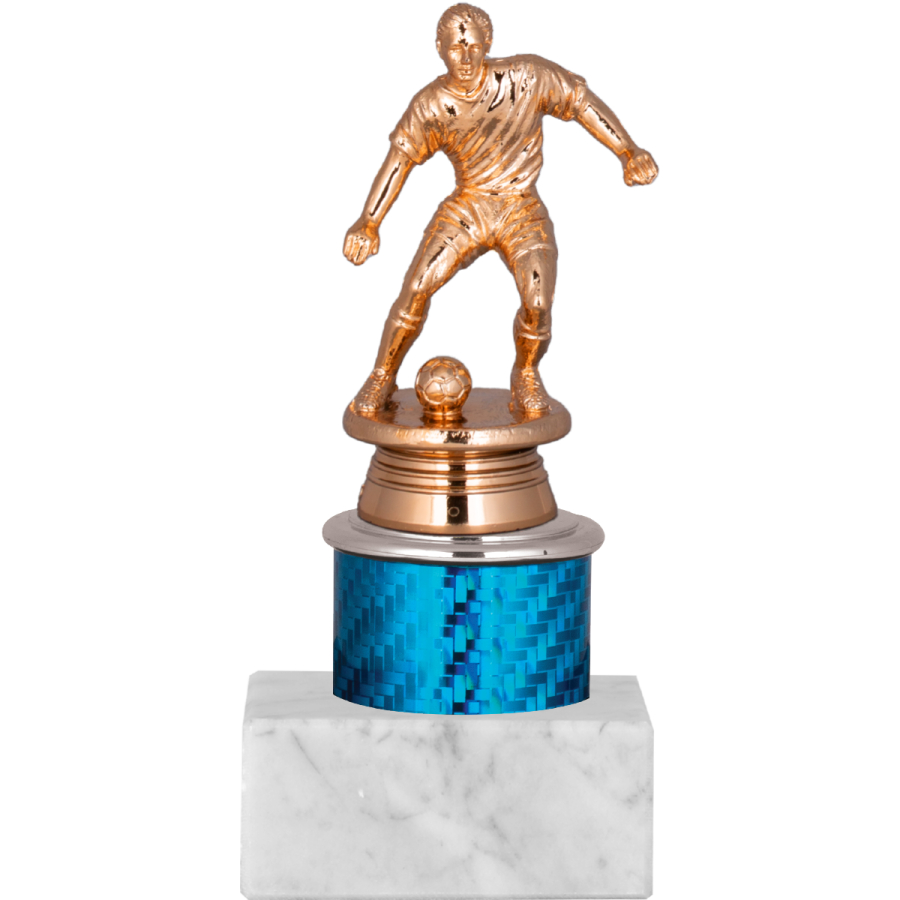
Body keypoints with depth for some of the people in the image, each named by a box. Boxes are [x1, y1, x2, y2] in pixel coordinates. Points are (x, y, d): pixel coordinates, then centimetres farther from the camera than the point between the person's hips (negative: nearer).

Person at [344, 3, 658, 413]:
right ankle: (383, 377, 2)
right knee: (415, 289, -16)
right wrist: (369, 222, -4)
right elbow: (399, 158, -1)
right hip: (465, 210, 1)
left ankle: (525, 374, 7)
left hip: (524, 214, -1)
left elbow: (581, 101, -5)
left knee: (538, 302, -22)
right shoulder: (430, 105, -7)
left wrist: (628, 152, -8)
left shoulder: (525, 78, -13)